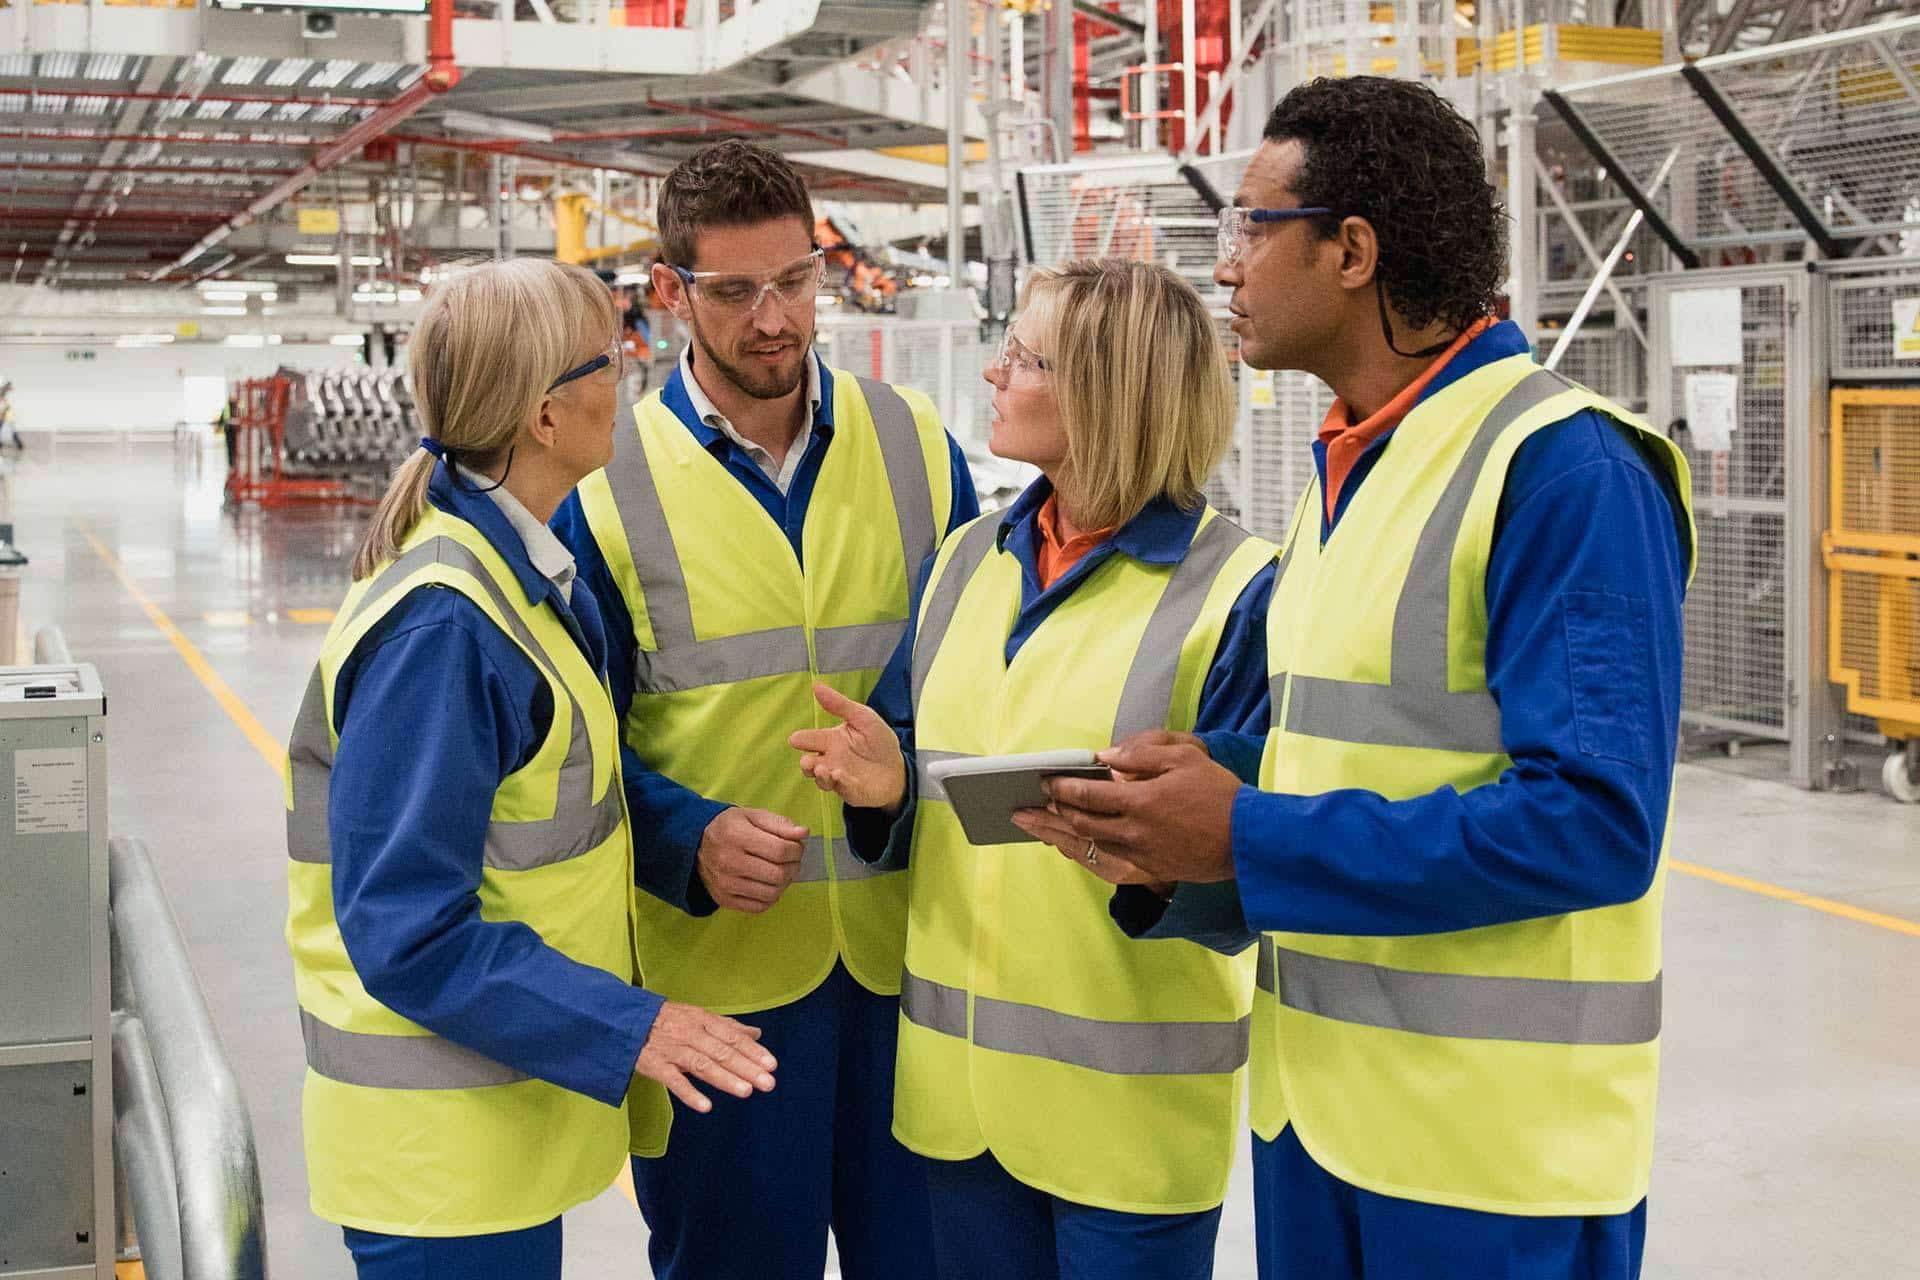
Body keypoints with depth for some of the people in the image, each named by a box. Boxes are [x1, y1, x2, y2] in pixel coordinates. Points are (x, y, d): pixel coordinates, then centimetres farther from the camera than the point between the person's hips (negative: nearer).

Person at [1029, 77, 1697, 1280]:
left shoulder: (1567, 468, -17)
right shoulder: (1345, 470, 11)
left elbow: (1593, 821, -24)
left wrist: (1248, 841, -21)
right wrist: (1200, 802, -3)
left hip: (1492, 1139, -8)